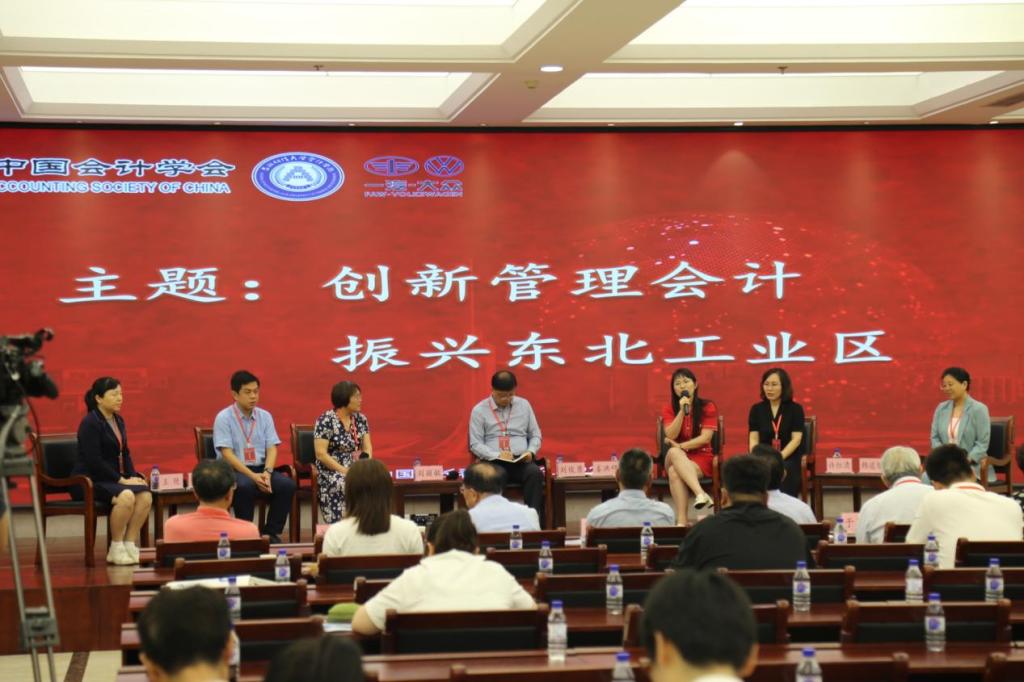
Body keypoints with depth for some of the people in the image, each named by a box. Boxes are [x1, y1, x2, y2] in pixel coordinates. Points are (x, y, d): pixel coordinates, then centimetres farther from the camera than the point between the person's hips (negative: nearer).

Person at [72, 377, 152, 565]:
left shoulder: (118, 421, 14)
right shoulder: (90, 423, -11)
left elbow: (125, 453, 19)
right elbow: (94, 461, -18)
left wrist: (133, 476, 1)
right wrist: (122, 480, -18)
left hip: (111, 479, 7)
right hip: (88, 481, -7)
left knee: (146, 495, -21)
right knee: (126, 496, -34)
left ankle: (129, 545, -15)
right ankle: (116, 549, -19)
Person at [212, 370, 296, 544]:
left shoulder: (265, 416, 9)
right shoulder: (223, 418, -6)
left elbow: (272, 449, 3)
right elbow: (227, 454, -13)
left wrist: (267, 472, -18)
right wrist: (252, 475, -23)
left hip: (261, 469, 4)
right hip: (233, 470, -4)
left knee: (287, 484, -23)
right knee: (245, 487, -38)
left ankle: (271, 532, -11)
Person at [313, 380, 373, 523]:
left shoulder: (361, 419, 9)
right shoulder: (326, 421, -9)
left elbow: (367, 448, 8)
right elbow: (321, 454, -14)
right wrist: (344, 471, -20)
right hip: (331, 470, -5)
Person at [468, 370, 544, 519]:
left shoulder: (524, 405, 14)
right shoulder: (479, 410, 5)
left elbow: (535, 435, 18)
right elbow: (475, 444, 1)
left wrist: (531, 452, -4)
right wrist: (497, 456, -15)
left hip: (522, 461, 2)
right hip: (493, 462, -2)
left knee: (535, 473, -33)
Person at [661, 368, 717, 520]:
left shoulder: (708, 407, 0)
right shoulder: (670, 409, 7)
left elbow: (705, 438, -10)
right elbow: (671, 436, -8)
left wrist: (680, 446, -17)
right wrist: (682, 411, -16)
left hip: (701, 457, -2)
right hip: (678, 458, 2)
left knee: (675, 473, -35)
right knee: (673, 452, -37)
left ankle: (681, 521, -45)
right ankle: (701, 494, -52)